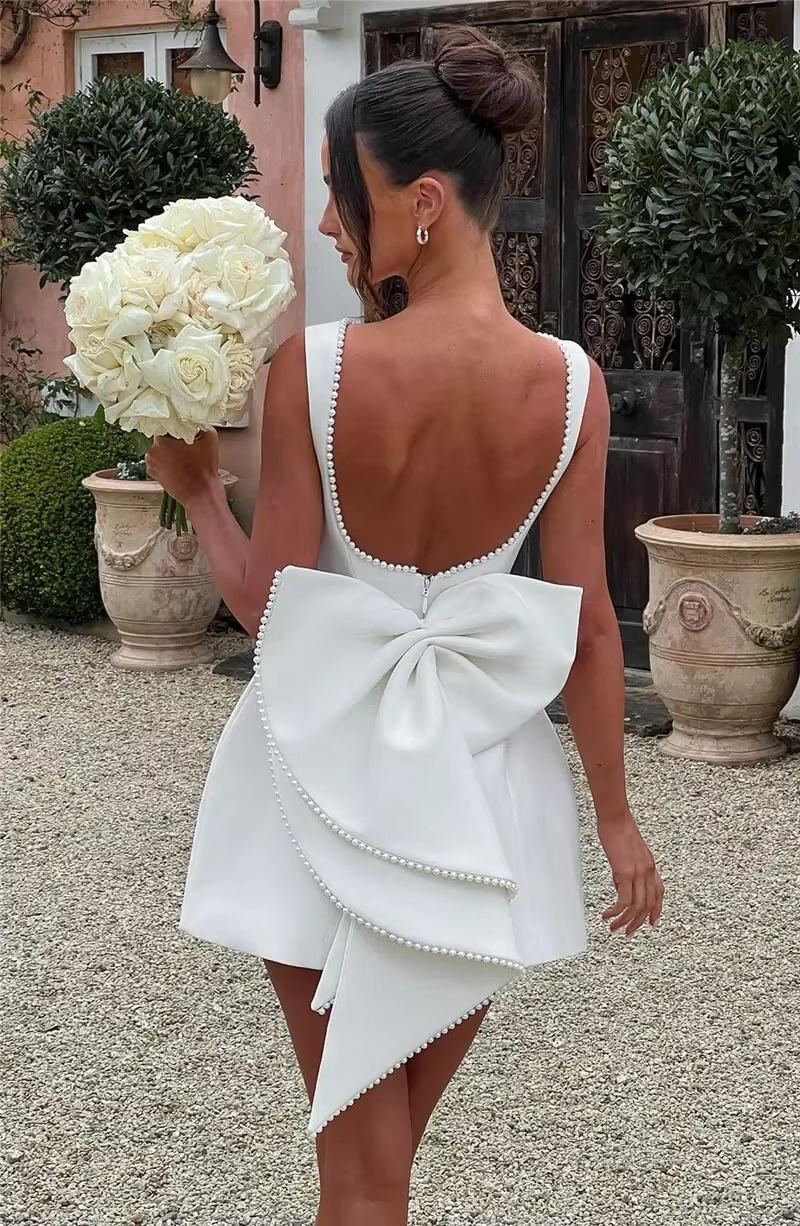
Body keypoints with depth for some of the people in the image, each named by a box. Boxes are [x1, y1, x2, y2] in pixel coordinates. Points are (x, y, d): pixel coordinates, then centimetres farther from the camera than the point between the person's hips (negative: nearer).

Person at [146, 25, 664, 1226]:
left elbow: (269, 606, -12)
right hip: (480, 780, 3)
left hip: (334, 770, -2)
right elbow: (586, 627, -6)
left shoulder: (310, 368, -17)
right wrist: (616, 817, 5)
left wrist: (194, 485, 5)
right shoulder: (570, 382, -10)